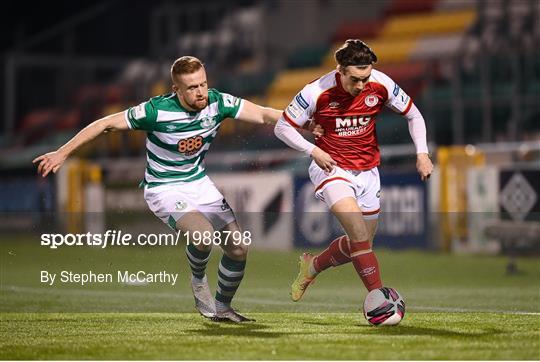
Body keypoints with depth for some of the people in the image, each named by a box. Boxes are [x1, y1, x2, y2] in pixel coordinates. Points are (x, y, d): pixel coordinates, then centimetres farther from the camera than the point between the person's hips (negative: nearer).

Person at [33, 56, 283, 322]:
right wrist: (62, 153, -16)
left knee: (238, 249, 1)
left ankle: (222, 308, 26)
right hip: (165, 189, -5)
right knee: (204, 234, -32)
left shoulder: (218, 102, -13)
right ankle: (198, 281, 1)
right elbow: (106, 124, -16)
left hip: (199, 183, 5)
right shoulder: (157, 110, -24)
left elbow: (264, 115, -9)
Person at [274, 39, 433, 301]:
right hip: (331, 167, -5)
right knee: (358, 230, -26)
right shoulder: (316, 92, -20)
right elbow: (282, 127, -9)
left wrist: (422, 154, -10)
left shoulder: (381, 85, -12)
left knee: (361, 244, 12)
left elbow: (413, 115, 3)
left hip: (367, 170, 5)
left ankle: (312, 266, 37)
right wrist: (313, 150, -23)